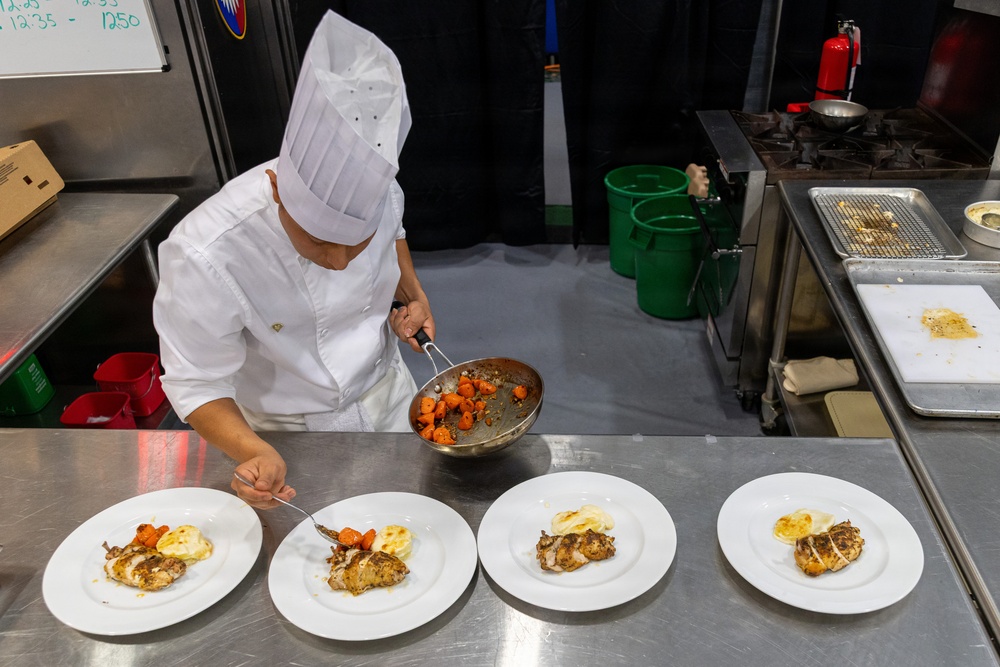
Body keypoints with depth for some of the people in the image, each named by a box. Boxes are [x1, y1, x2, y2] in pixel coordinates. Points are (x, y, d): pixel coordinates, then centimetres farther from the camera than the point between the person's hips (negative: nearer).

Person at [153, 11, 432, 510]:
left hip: (387, 394, 4)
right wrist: (254, 452, -41)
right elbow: (196, 383, -24)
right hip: (291, 437, -4)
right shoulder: (205, 256, -36)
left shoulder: (368, 189, -21)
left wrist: (412, 293, -11)